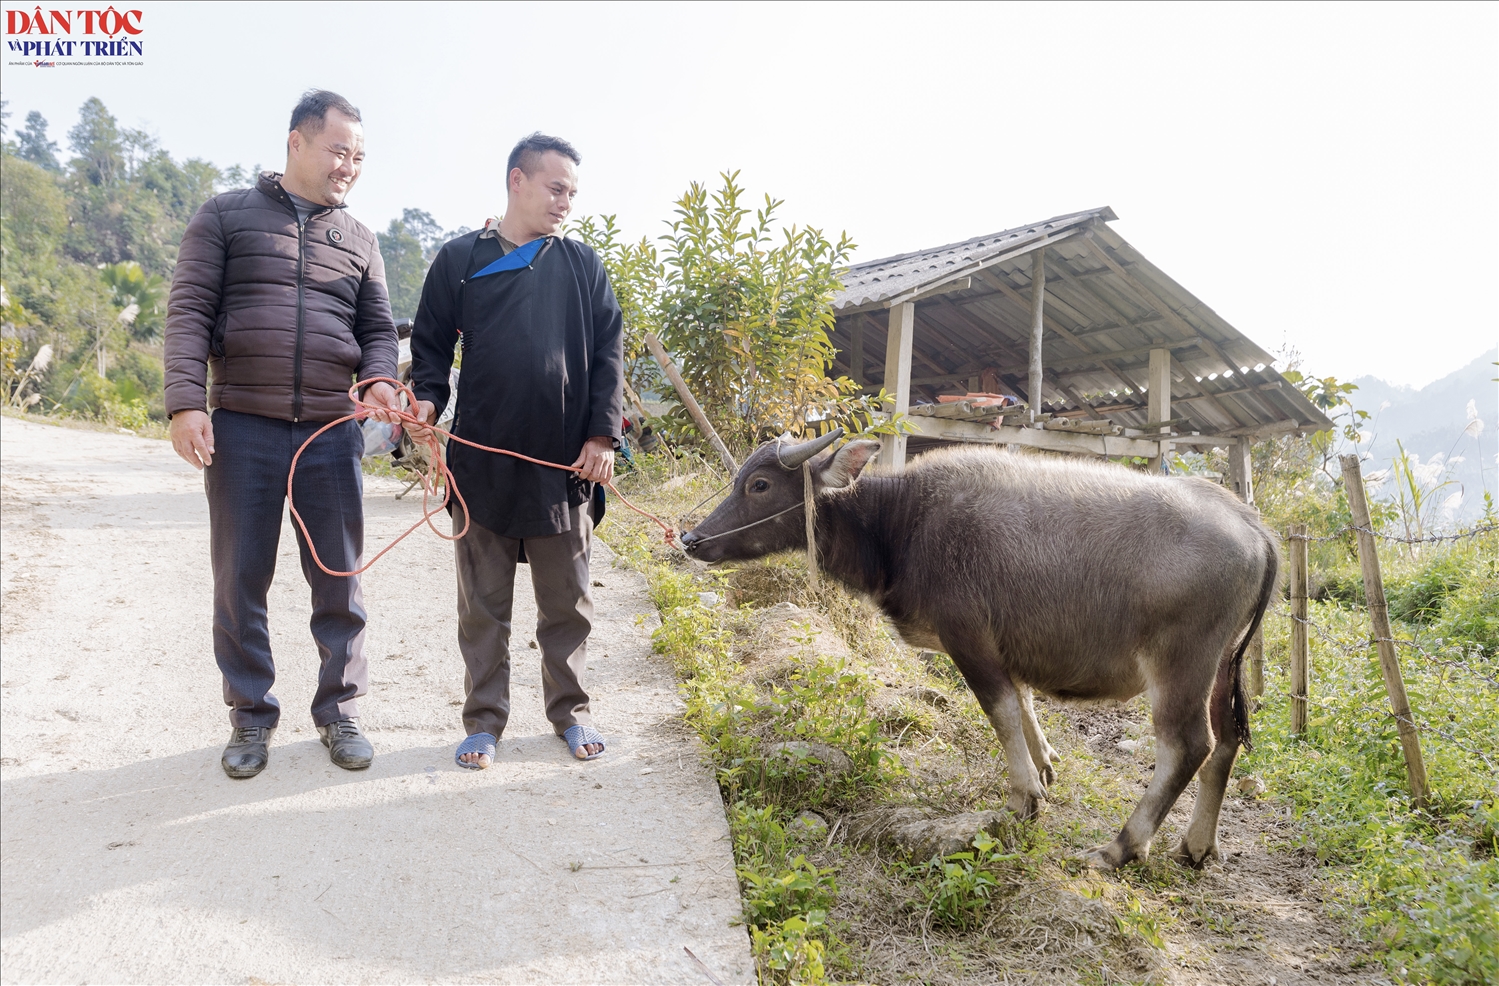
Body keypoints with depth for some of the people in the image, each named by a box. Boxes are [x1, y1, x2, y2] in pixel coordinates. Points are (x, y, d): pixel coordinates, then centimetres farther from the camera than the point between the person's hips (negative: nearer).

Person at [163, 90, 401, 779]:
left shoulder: (358, 240, 14)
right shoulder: (227, 216, 6)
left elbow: (377, 329, 14)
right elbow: (189, 312, -1)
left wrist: (377, 380, -8)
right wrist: (187, 402, -13)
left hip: (331, 432, 2)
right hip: (240, 427, -2)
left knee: (339, 579, 6)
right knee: (240, 579, 4)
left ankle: (338, 711, 19)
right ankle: (251, 715, 19)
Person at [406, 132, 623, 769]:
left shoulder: (582, 265, 8)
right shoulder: (459, 260, 6)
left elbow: (608, 353, 6)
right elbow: (431, 346, 9)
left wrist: (602, 434, -4)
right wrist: (427, 400, -11)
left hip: (564, 464, 1)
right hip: (482, 464, 0)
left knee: (567, 602, 10)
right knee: (483, 605, 8)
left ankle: (569, 710, 26)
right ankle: (485, 719, 21)